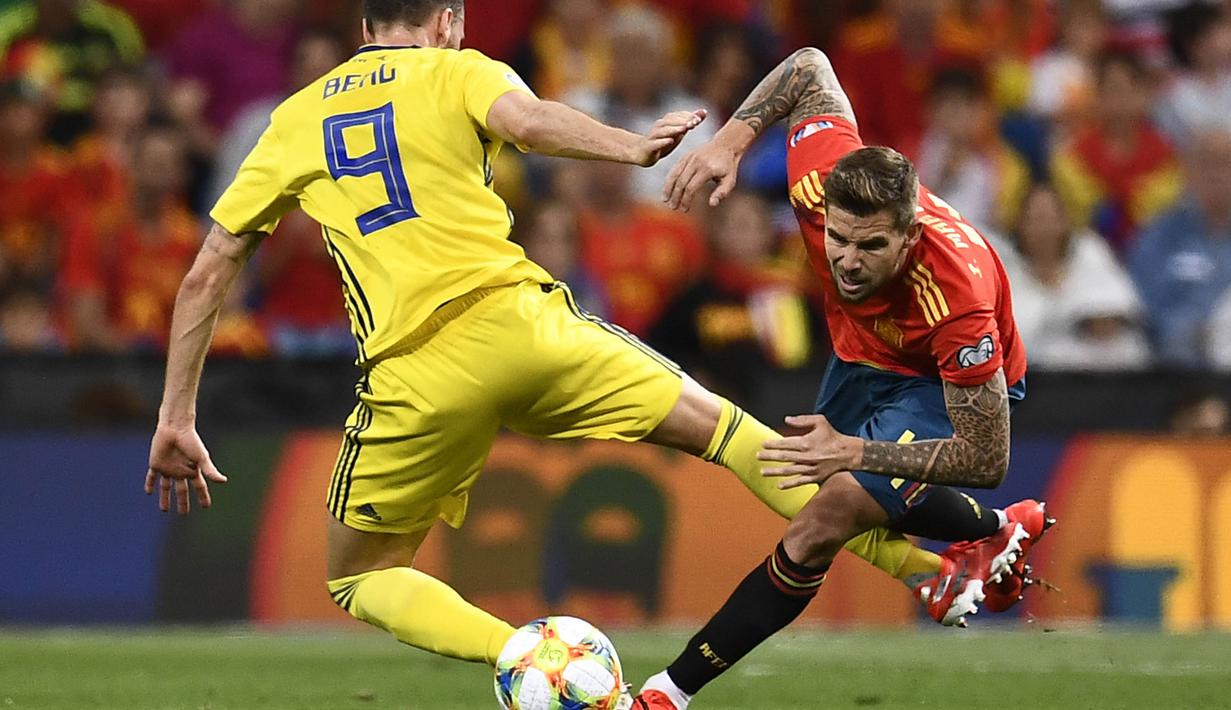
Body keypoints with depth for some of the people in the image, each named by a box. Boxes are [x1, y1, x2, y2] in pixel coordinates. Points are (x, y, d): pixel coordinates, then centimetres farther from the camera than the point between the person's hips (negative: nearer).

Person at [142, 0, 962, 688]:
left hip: (416, 374, 1)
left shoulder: (295, 121, 20)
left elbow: (208, 272, 17)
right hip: (517, 321, 0)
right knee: (712, 421, 16)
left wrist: (177, 420, 20)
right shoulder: (457, 71, 13)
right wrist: (630, 147, -24)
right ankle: (896, 551, 10)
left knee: (359, 581, 17)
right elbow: (526, 120, -13)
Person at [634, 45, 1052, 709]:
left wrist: (854, 453, -43)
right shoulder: (823, 179, -34)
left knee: (826, 521, -24)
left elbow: (987, 460, -35)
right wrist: (730, 139, -23)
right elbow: (809, 67, -12)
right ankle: (999, 531, 59)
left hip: (948, 383, -7)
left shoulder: (957, 295, -44)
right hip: (862, 358, 7)